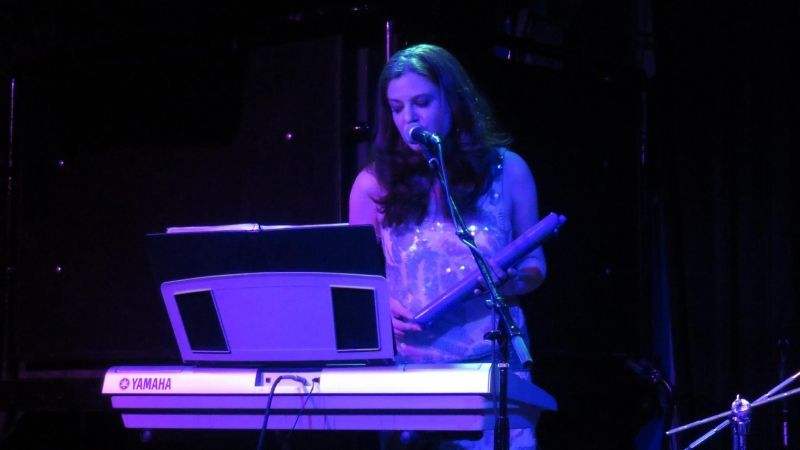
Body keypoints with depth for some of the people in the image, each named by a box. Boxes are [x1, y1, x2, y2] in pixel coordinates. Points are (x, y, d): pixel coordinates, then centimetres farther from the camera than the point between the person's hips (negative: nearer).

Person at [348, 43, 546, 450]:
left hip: (493, 362, 0)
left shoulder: (505, 170, 6)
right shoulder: (374, 184, 6)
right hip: (410, 364, 0)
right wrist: (383, 307, -10)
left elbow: (534, 263, 12)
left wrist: (511, 281, -10)